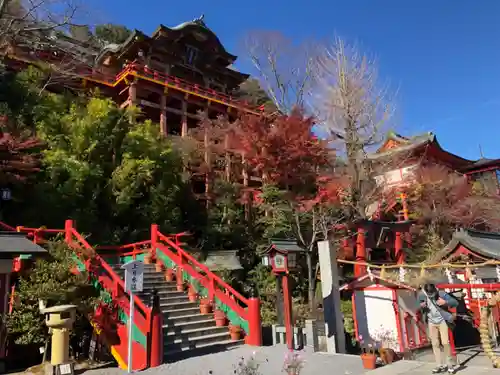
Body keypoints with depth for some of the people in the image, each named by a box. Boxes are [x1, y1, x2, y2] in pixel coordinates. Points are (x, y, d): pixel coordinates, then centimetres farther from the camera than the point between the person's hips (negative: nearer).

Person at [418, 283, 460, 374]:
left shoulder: (441, 294, -15)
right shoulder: (422, 295, -6)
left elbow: (455, 302, -13)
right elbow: (421, 305, 13)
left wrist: (445, 302, -30)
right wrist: (422, 306, -11)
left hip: (442, 321, -3)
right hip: (431, 322, 3)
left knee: (445, 343, -5)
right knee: (435, 344, 5)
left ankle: (451, 364, 11)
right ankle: (440, 365, 14)